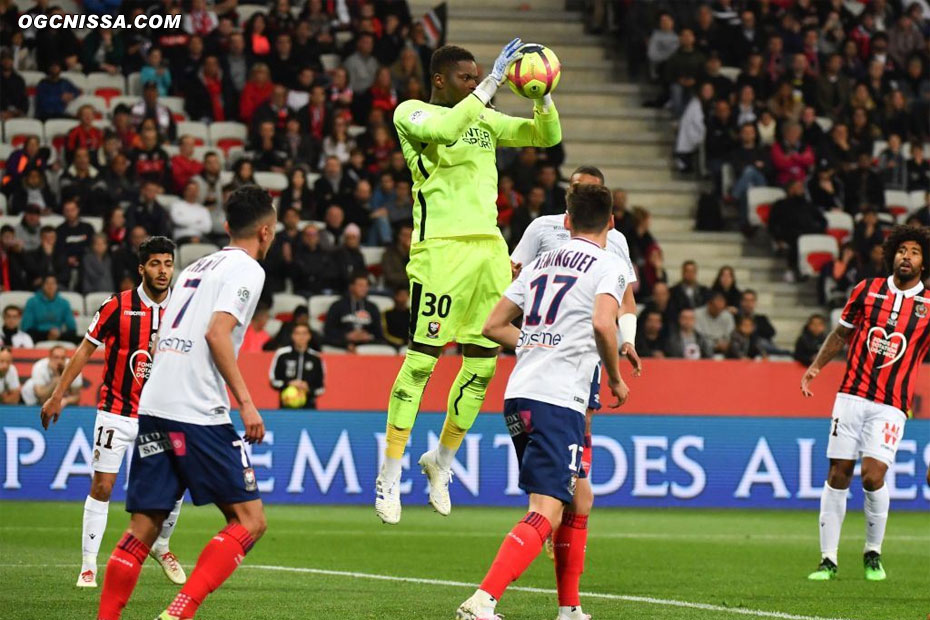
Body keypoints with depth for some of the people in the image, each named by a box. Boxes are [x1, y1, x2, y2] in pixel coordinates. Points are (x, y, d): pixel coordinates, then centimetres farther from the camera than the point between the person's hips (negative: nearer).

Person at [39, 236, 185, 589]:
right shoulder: (117, 306, -9)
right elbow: (86, 349, -1)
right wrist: (58, 394, -2)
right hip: (116, 412, -2)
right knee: (101, 487, -4)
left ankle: (160, 546, 26)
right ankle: (88, 565, 5)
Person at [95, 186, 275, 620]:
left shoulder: (196, 268, 23)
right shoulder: (247, 269, -1)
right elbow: (217, 332, -15)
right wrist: (245, 402, -15)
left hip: (153, 407, 8)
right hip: (199, 415, -8)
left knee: (144, 528, 9)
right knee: (249, 520, -2)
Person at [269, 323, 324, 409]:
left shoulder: (315, 359, 5)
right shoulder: (282, 355, 2)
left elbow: (321, 388, 8)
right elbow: (273, 381, 5)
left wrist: (308, 389, -11)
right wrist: (289, 384, -11)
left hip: (309, 406, 1)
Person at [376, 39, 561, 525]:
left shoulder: (484, 119, 19)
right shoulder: (411, 113, 0)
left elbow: (547, 136, 17)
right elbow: (443, 129, -22)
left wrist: (541, 93, -1)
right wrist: (490, 85, -21)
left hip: (489, 246, 7)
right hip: (440, 247, -7)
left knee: (483, 363, 6)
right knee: (421, 359, -9)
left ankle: (441, 459, 24)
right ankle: (389, 477, -4)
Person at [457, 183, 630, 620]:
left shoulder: (542, 262, 18)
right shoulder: (610, 265, 0)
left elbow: (493, 327, 19)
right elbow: (603, 323, -19)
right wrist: (615, 378, -4)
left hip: (518, 396, 8)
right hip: (558, 401, -8)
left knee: (577, 502, 22)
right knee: (545, 514, -13)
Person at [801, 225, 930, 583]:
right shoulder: (868, 290, 6)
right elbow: (842, 332, 17)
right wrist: (816, 366, 9)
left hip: (891, 405, -2)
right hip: (852, 394, 2)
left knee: (873, 476, -16)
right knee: (838, 475, -1)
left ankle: (873, 554, 6)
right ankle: (828, 559, 8)